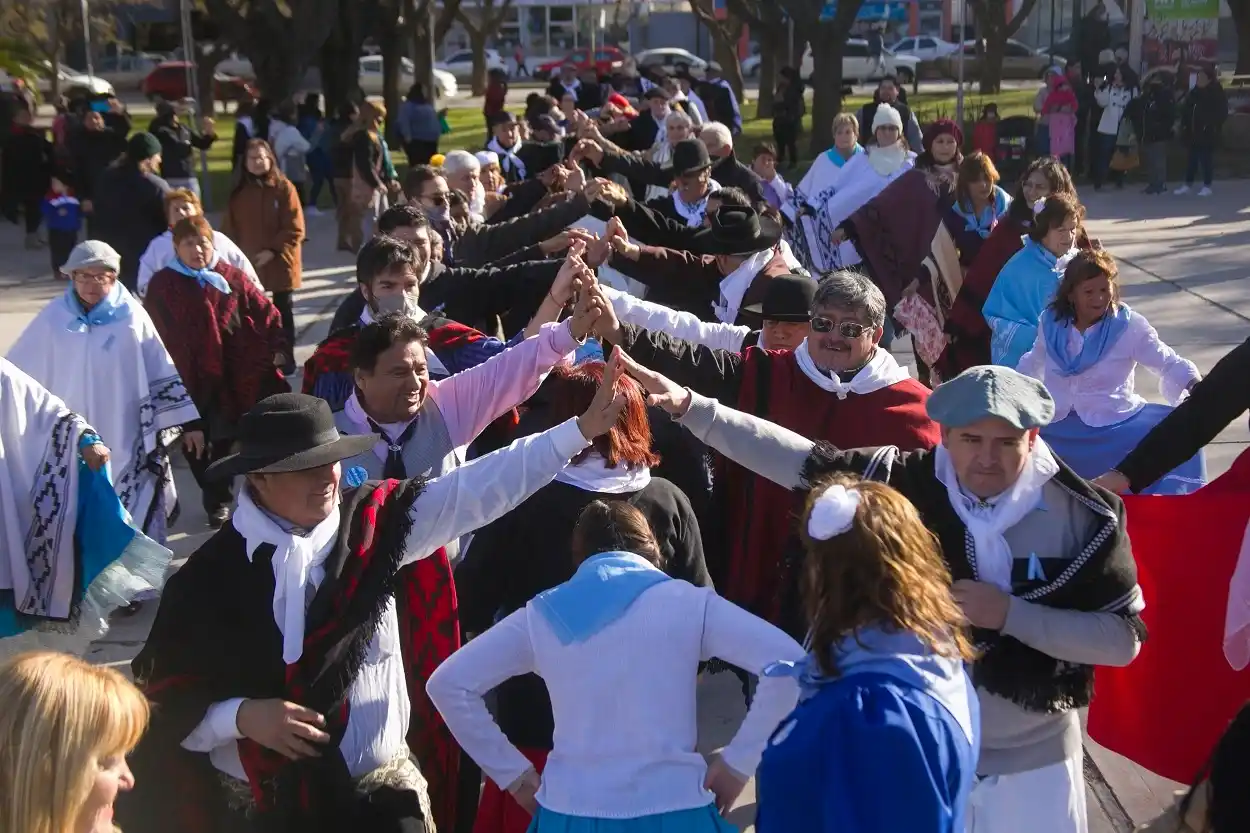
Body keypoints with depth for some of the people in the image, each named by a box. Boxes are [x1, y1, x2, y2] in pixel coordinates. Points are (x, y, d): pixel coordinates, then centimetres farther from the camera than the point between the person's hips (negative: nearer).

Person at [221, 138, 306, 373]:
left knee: (282, 310, 10)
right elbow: (229, 228, 7)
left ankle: (286, 358, 19)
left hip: (279, 263, -3)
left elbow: (295, 229, -11)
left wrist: (273, 250, -18)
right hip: (247, 263, 3)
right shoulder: (238, 191, 4)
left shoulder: (284, 188, -8)